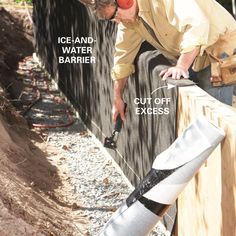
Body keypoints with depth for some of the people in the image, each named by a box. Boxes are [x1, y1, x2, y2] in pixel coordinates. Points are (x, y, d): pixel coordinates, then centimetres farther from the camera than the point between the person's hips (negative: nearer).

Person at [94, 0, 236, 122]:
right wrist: (117, 98, 13)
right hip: (192, 60, 9)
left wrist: (182, 66, -39)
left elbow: (197, 25, -36)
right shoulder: (128, 17, 2)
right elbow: (123, 54, 10)